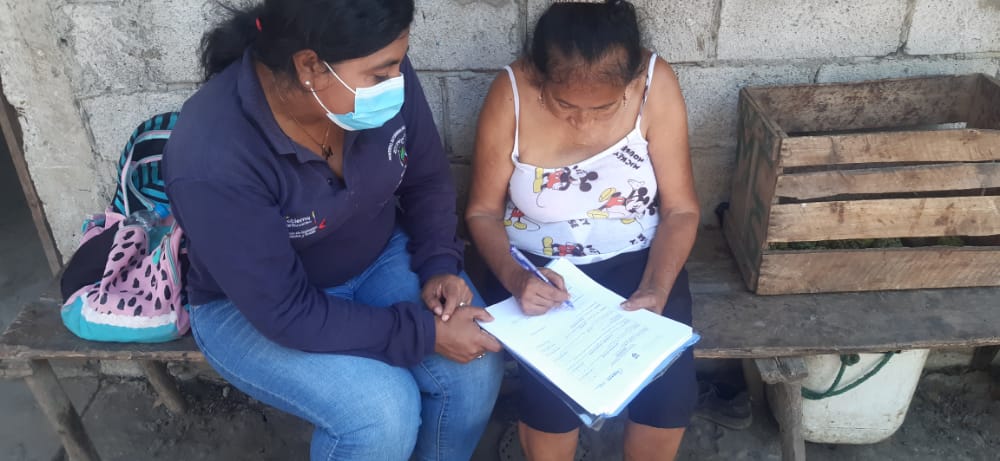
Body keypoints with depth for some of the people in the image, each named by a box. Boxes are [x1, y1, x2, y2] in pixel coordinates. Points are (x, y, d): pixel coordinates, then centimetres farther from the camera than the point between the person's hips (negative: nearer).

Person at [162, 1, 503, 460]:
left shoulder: (383, 77, -20)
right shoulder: (211, 160, -34)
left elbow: (427, 180, -2)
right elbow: (286, 312, -28)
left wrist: (439, 265, -17)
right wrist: (425, 332, -28)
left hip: (378, 257, 5)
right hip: (251, 307, -4)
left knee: (477, 365, -14)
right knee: (384, 411, -25)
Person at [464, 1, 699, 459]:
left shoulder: (656, 83, -16)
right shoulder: (511, 94, -18)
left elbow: (681, 209, -9)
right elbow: (483, 212, -9)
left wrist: (656, 290, -23)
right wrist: (513, 276, -27)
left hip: (635, 259, 1)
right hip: (536, 267, -1)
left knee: (671, 385, -18)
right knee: (550, 386, -23)